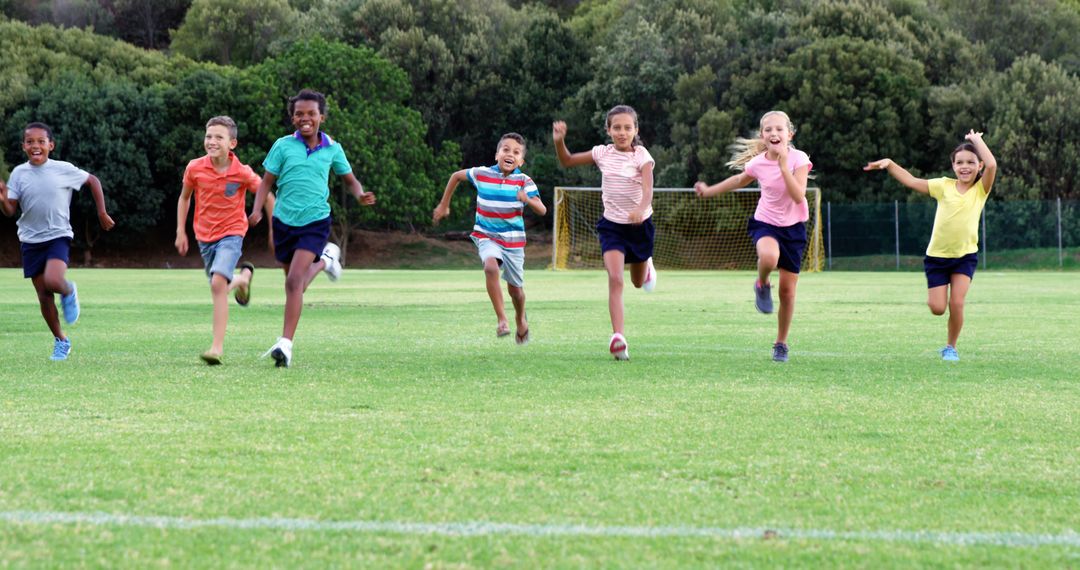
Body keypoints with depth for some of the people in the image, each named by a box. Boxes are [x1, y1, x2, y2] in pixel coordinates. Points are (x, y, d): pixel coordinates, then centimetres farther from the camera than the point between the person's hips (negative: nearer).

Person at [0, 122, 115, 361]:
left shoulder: (63, 169, -9)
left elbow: (93, 181, 6)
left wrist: (102, 213, 7)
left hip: (58, 236, -3)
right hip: (31, 240, 3)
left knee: (53, 281, -28)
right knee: (44, 296, 5)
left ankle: (68, 292, 7)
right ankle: (61, 341, 23)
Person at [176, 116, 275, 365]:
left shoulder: (242, 173, -16)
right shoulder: (195, 168, -8)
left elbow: (267, 197, 0)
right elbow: (184, 198, 10)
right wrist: (180, 231, 7)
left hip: (231, 234, -4)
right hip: (204, 236, 4)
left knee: (218, 284, -24)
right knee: (219, 288, 16)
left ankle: (217, 347, -22)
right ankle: (243, 277, 54)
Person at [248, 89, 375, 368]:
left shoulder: (332, 149, 1)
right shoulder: (283, 146, -1)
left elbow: (350, 180, 13)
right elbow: (267, 182, 3)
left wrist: (360, 195, -9)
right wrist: (257, 209, -14)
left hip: (315, 222, -2)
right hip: (284, 221, 2)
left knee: (294, 281, -20)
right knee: (297, 286, 17)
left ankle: (285, 343, -20)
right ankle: (325, 259, 50)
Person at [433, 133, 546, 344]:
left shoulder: (524, 181, -13)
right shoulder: (481, 174, -8)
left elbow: (542, 210, -22)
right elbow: (456, 176, 12)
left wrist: (528, 199, -42)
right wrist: (444, 205, 16)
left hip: (513, 240, 0)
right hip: (487, 237, 0)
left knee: (515, 288, 10)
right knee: (491, 267, -31)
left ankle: (521, 319, 44)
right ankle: (502, 320, -27)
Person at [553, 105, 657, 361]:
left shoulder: (641, 156, -13)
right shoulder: (603, 153, -3)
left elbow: (647, 190, -27)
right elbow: (567, 161, 9)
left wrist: (641, 209, -48)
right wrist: (559, 141, -12)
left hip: (639, 224, 0)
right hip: (612, 225, 0)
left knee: (638, 282, 19)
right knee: (615, 279, -20)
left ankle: (646, 265, 59)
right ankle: (618, 338, -28)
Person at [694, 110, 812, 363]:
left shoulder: (798, 159, -14)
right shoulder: (757, 163, -8)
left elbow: (798, 196, -26)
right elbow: (739, 181, 15)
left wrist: (783, 164, -32)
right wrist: (709, 191, 18)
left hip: (793, 227, 0)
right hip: (766, 223, 0)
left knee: (787, 290, 3)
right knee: (769, 257, -38)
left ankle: (781, 343, 21)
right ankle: (762, 285, -3)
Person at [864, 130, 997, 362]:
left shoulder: (981, 189, -5)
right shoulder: (944, 186, -2)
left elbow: (991, 164, -22)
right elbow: (911, 181, -4)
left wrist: (976, 140, -12)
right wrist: (890, 164, -15)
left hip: (965, 255, -1)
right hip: (937, 255, 1)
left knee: (956, 303, -13)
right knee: (937, 308, -2)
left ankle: (951, 347, 9)